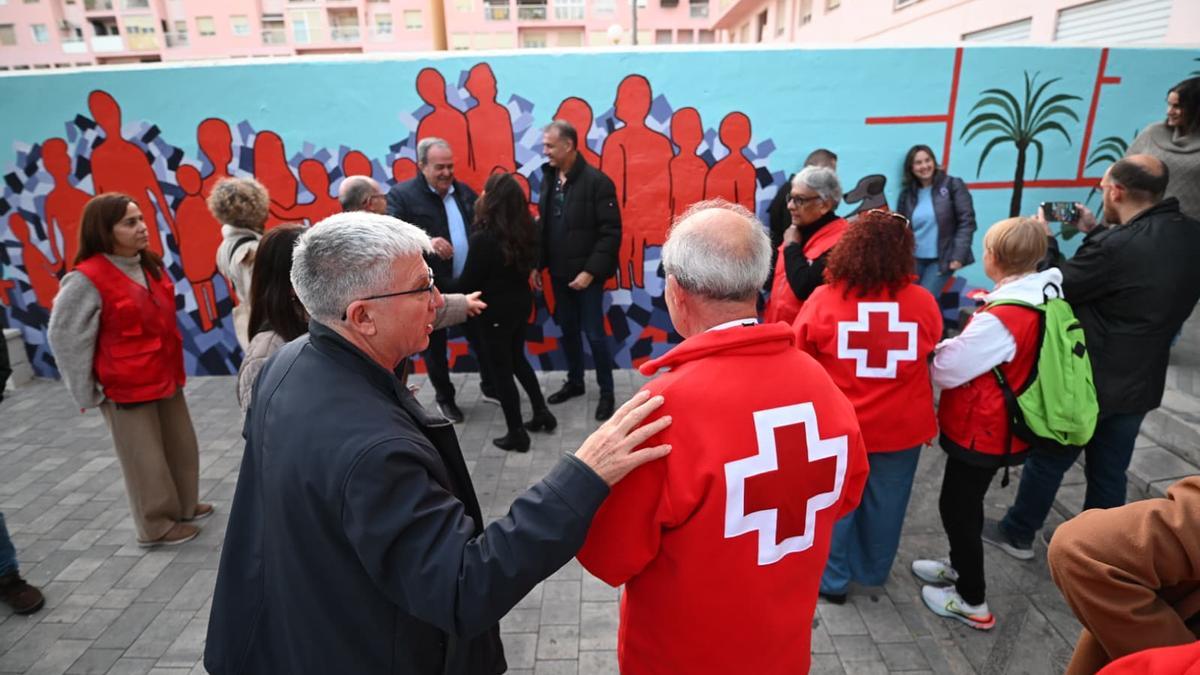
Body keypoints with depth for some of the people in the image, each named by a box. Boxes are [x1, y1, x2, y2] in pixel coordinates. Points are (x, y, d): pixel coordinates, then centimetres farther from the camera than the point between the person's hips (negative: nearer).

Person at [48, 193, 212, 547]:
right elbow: (65, 337, -13)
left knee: (182, 446, 18)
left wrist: (174, 367, 15)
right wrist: (87, 393, -8)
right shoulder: (87, 279, -18)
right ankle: (157, 526, 24)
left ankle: (184, 505, 37)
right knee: (146, 459, 7)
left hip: (166, 377, 7)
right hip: (127, 387, -7)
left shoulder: (151, 265, 4)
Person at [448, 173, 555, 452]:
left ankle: (516, 434, 17)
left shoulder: (483, 238, -23)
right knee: (517, 359, 25)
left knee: (501, 368, 8)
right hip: (521, 302, 7)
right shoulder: (525, 231, -4)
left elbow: (468, 282, -15)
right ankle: (542, 412, 31)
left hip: (496, 310, -7)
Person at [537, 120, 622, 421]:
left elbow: (611, 233, -15)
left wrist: (590, 271, -19)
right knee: (567, 330, 16)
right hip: (559, 274, 6)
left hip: (586, 275, -6)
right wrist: (537, 265, 7)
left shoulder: (597, 181, -14)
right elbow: (542, 227, 12)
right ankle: (574, 382, 34)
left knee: (594, 334, 1)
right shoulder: (548, 179, 6)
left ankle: (606, 391, 18)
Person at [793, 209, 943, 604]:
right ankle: (872, 572, 42)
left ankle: (832, 580, 31)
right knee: (884, 505, 20)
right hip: (901, 427, 2)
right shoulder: (924, 303, -10)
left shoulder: (823, 300, -17)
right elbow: (931, 357, 7)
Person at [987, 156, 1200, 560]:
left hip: (1087, 383, -7)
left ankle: (1017, 534, 28)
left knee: (1048, 460, 12)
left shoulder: (1115, 246, -28)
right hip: (1139, 385, 7)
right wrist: (1095, 232, 11)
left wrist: (1045, 240, -1)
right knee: (1110, 472, 19)